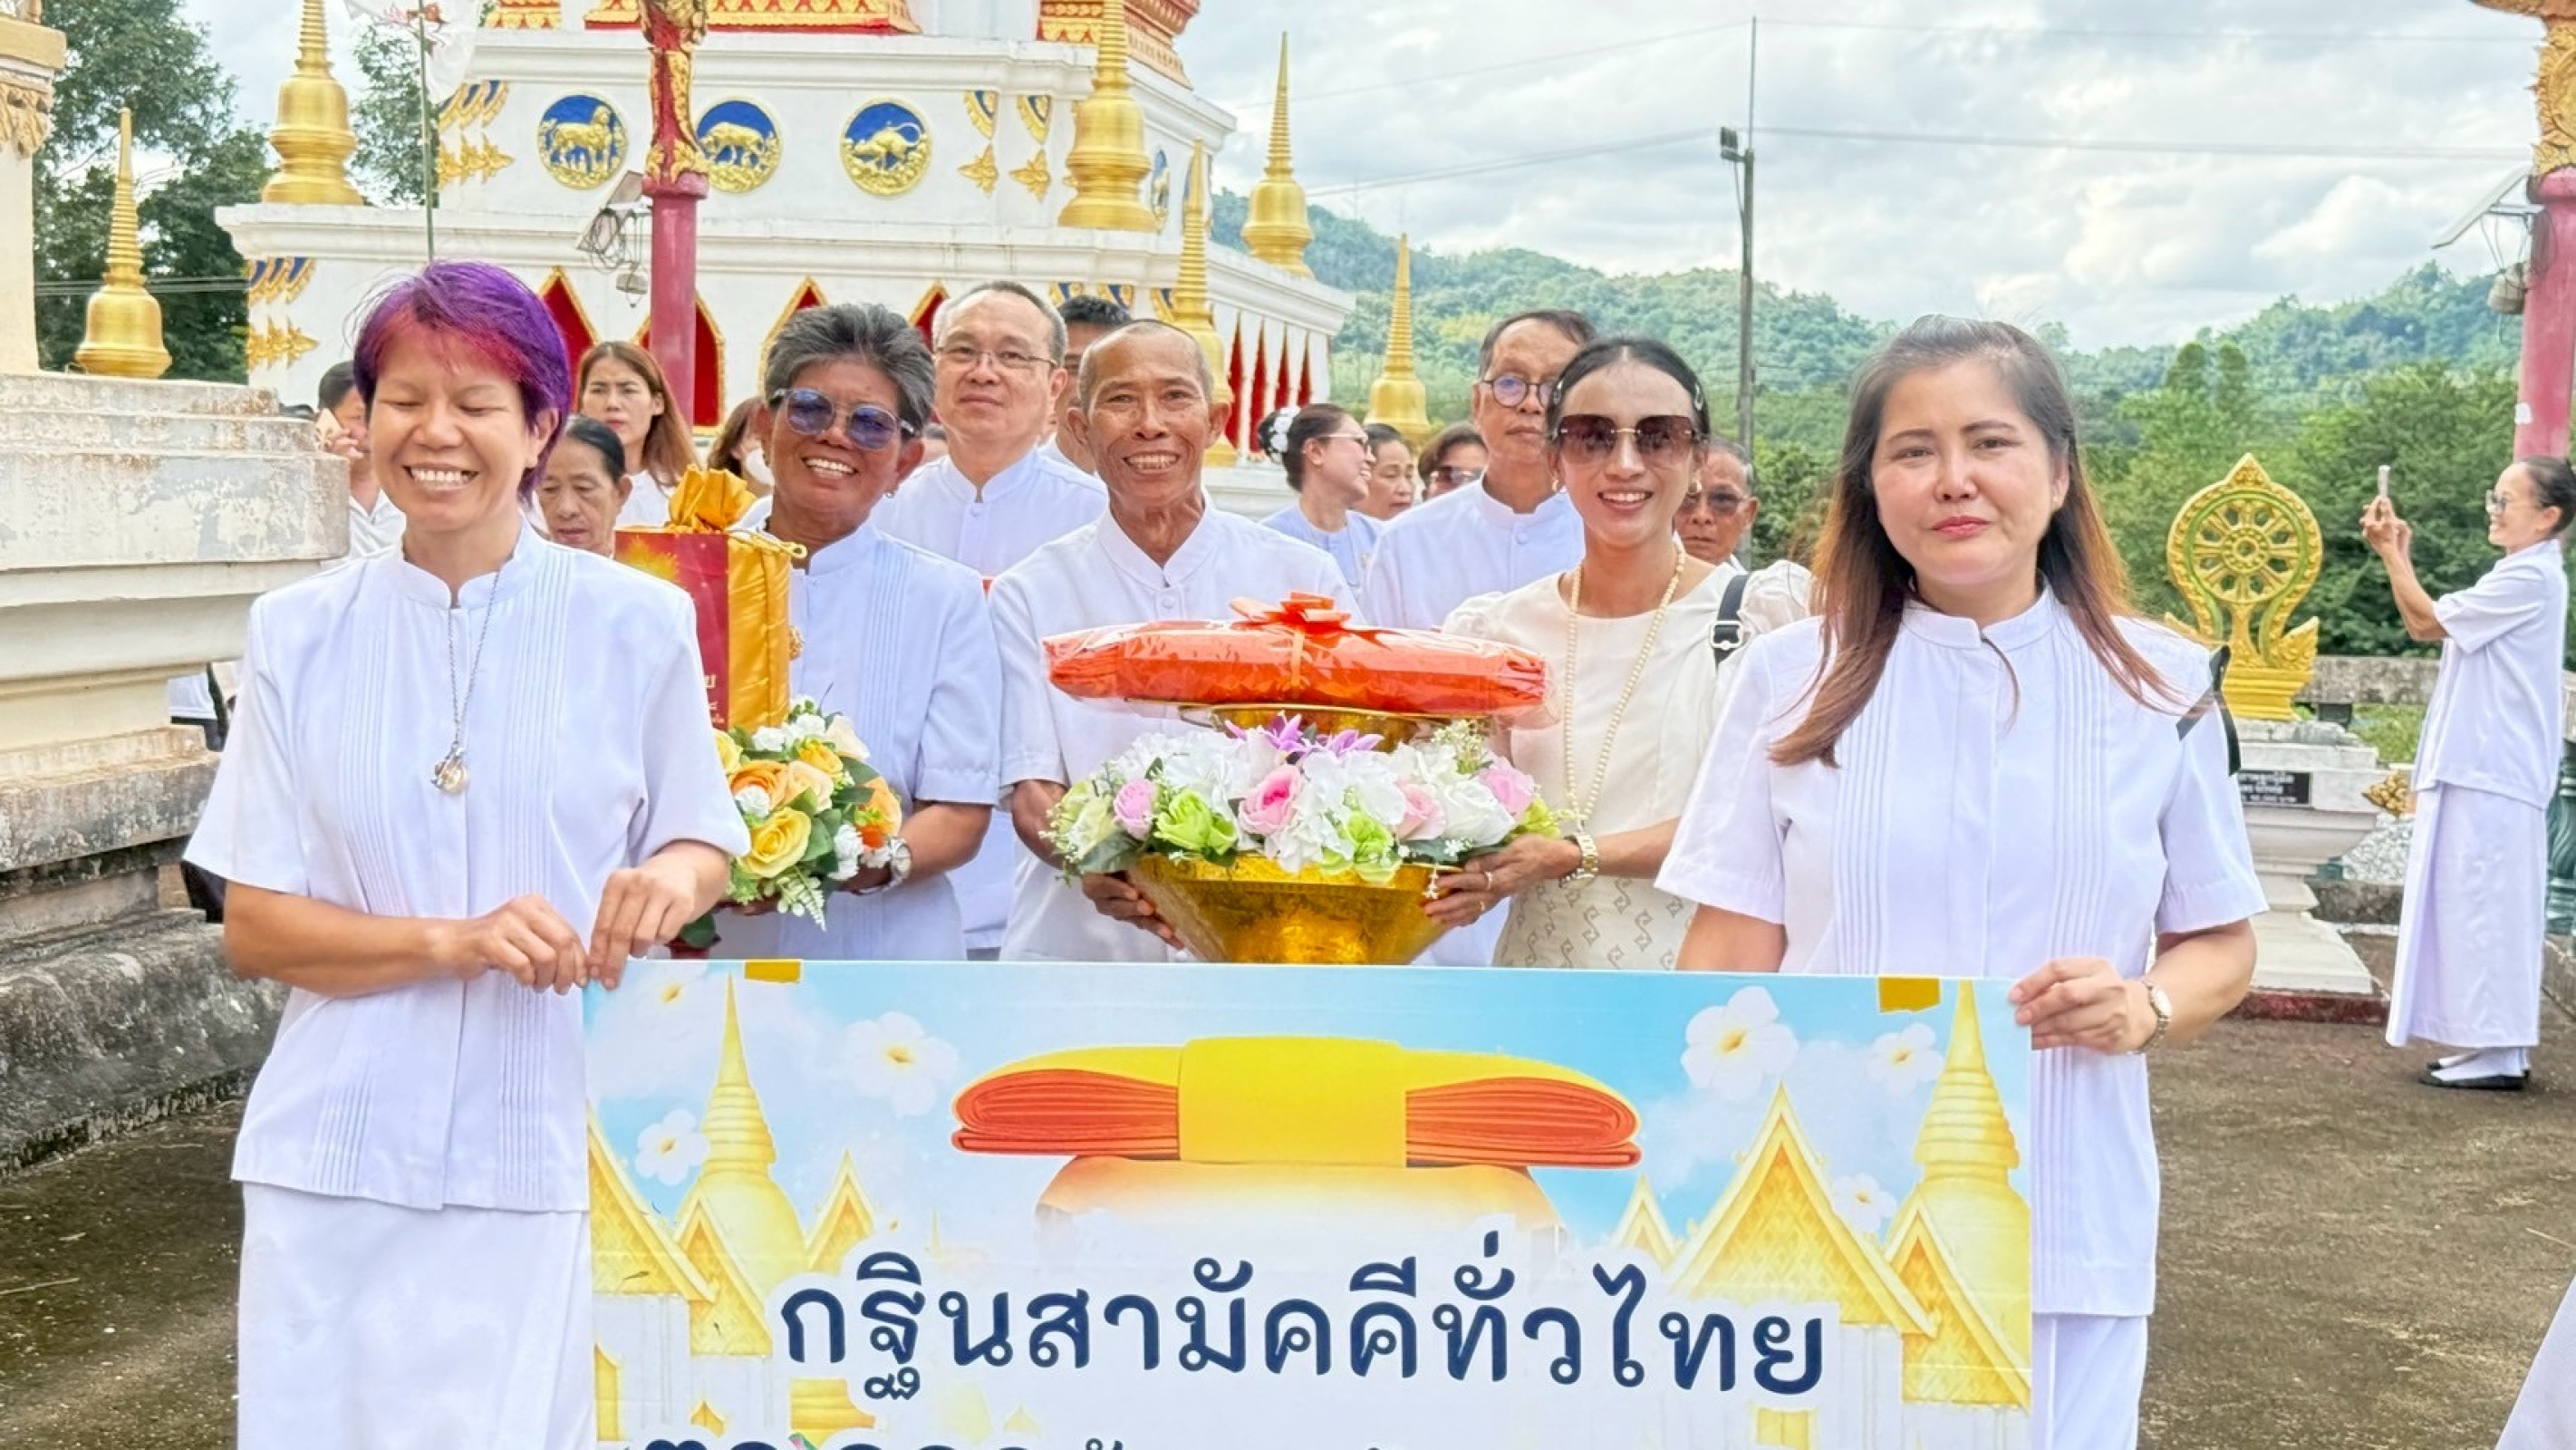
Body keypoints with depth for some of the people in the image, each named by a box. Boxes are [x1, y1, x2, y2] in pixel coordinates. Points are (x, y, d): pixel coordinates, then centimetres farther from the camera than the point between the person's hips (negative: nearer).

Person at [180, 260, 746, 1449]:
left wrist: (670, 879, -16)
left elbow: (705, 845, 8)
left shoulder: (636, 624, -1)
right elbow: (253, 926, 1)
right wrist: (453, 941, -16)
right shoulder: (298, 634, 2)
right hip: (338, 1155, 1)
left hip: (551, 1155, -1)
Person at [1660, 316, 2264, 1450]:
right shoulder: (1793, 676, 0)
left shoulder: (2159, 686, 2)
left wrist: (2145, 1008, -12)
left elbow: (2220, 944, 10)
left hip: (2061, 1227, 1)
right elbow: (1732, 963, 2)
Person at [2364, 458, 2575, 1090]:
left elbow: (2427, 620, -15)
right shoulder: (2524, 576, 17)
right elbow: (2429, 626, 17)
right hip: (2484, 770, 10)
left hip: (2492, 776, -10)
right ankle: (2496, 1047, 18)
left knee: (2485, 908, -7)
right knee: (2484, 909, 12)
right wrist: (2399, 552, 10)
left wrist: (2393, 554, -7)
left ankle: (2498, 1056, -4)